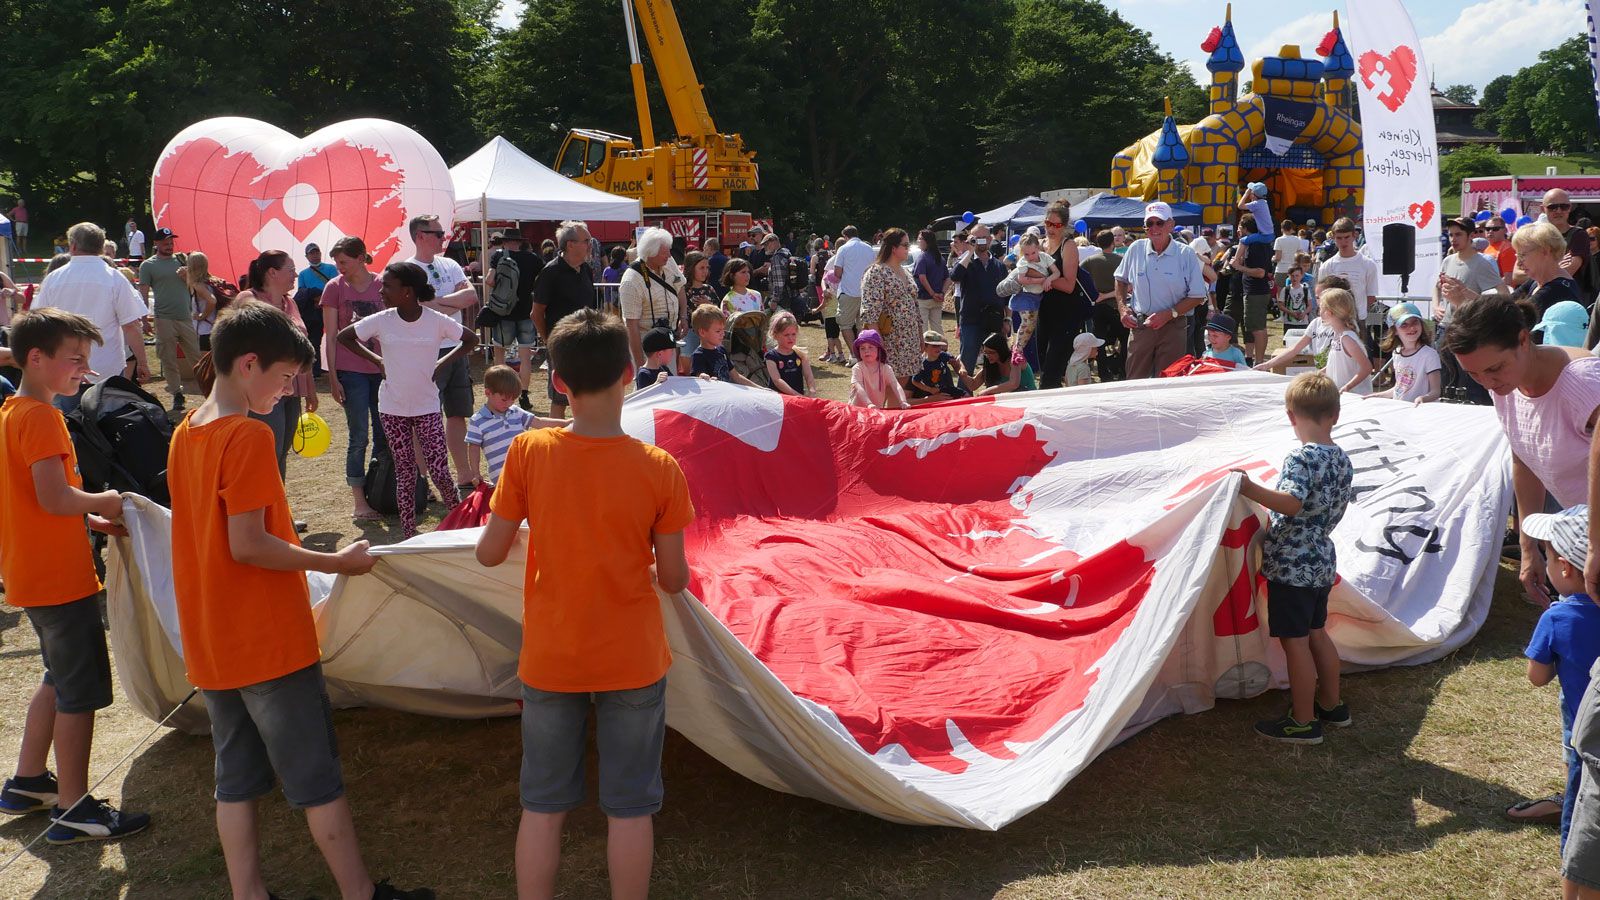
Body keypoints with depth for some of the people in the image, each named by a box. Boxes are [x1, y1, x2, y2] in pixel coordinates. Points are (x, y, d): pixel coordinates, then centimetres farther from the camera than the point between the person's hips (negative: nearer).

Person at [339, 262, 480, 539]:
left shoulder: (437, 321, -10)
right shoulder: (381, 321, -5)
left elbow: (471, 340, 4)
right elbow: (344, 336, 9)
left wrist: (440, 364, -2)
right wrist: (376, 361, 2)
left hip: (426, 407, -1)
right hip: (392, 409, 2)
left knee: (439, 471, -6)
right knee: (405, 472, 7)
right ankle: (409, 534, 16)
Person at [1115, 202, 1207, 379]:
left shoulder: (1186, 255, -4)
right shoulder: (1136, 249, 3)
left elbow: (1197, 297, -3)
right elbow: (1121, 280, 20)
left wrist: (1169, 314, -15)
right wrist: (1122, 307, 4)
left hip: (1172, 327, -2)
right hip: (1140, 325, 2)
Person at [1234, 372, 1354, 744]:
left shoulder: (1301, 457, -18)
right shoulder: (1342, 459, 7)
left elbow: (1291, 503, -32)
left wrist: (1250, 489, -37)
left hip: (1291, 564, -9)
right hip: (1322, 561, 9)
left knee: (1294, 640, 0)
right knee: (1316, 633, 21)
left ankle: (1303, 722, 7)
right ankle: (1331, 705, 33)